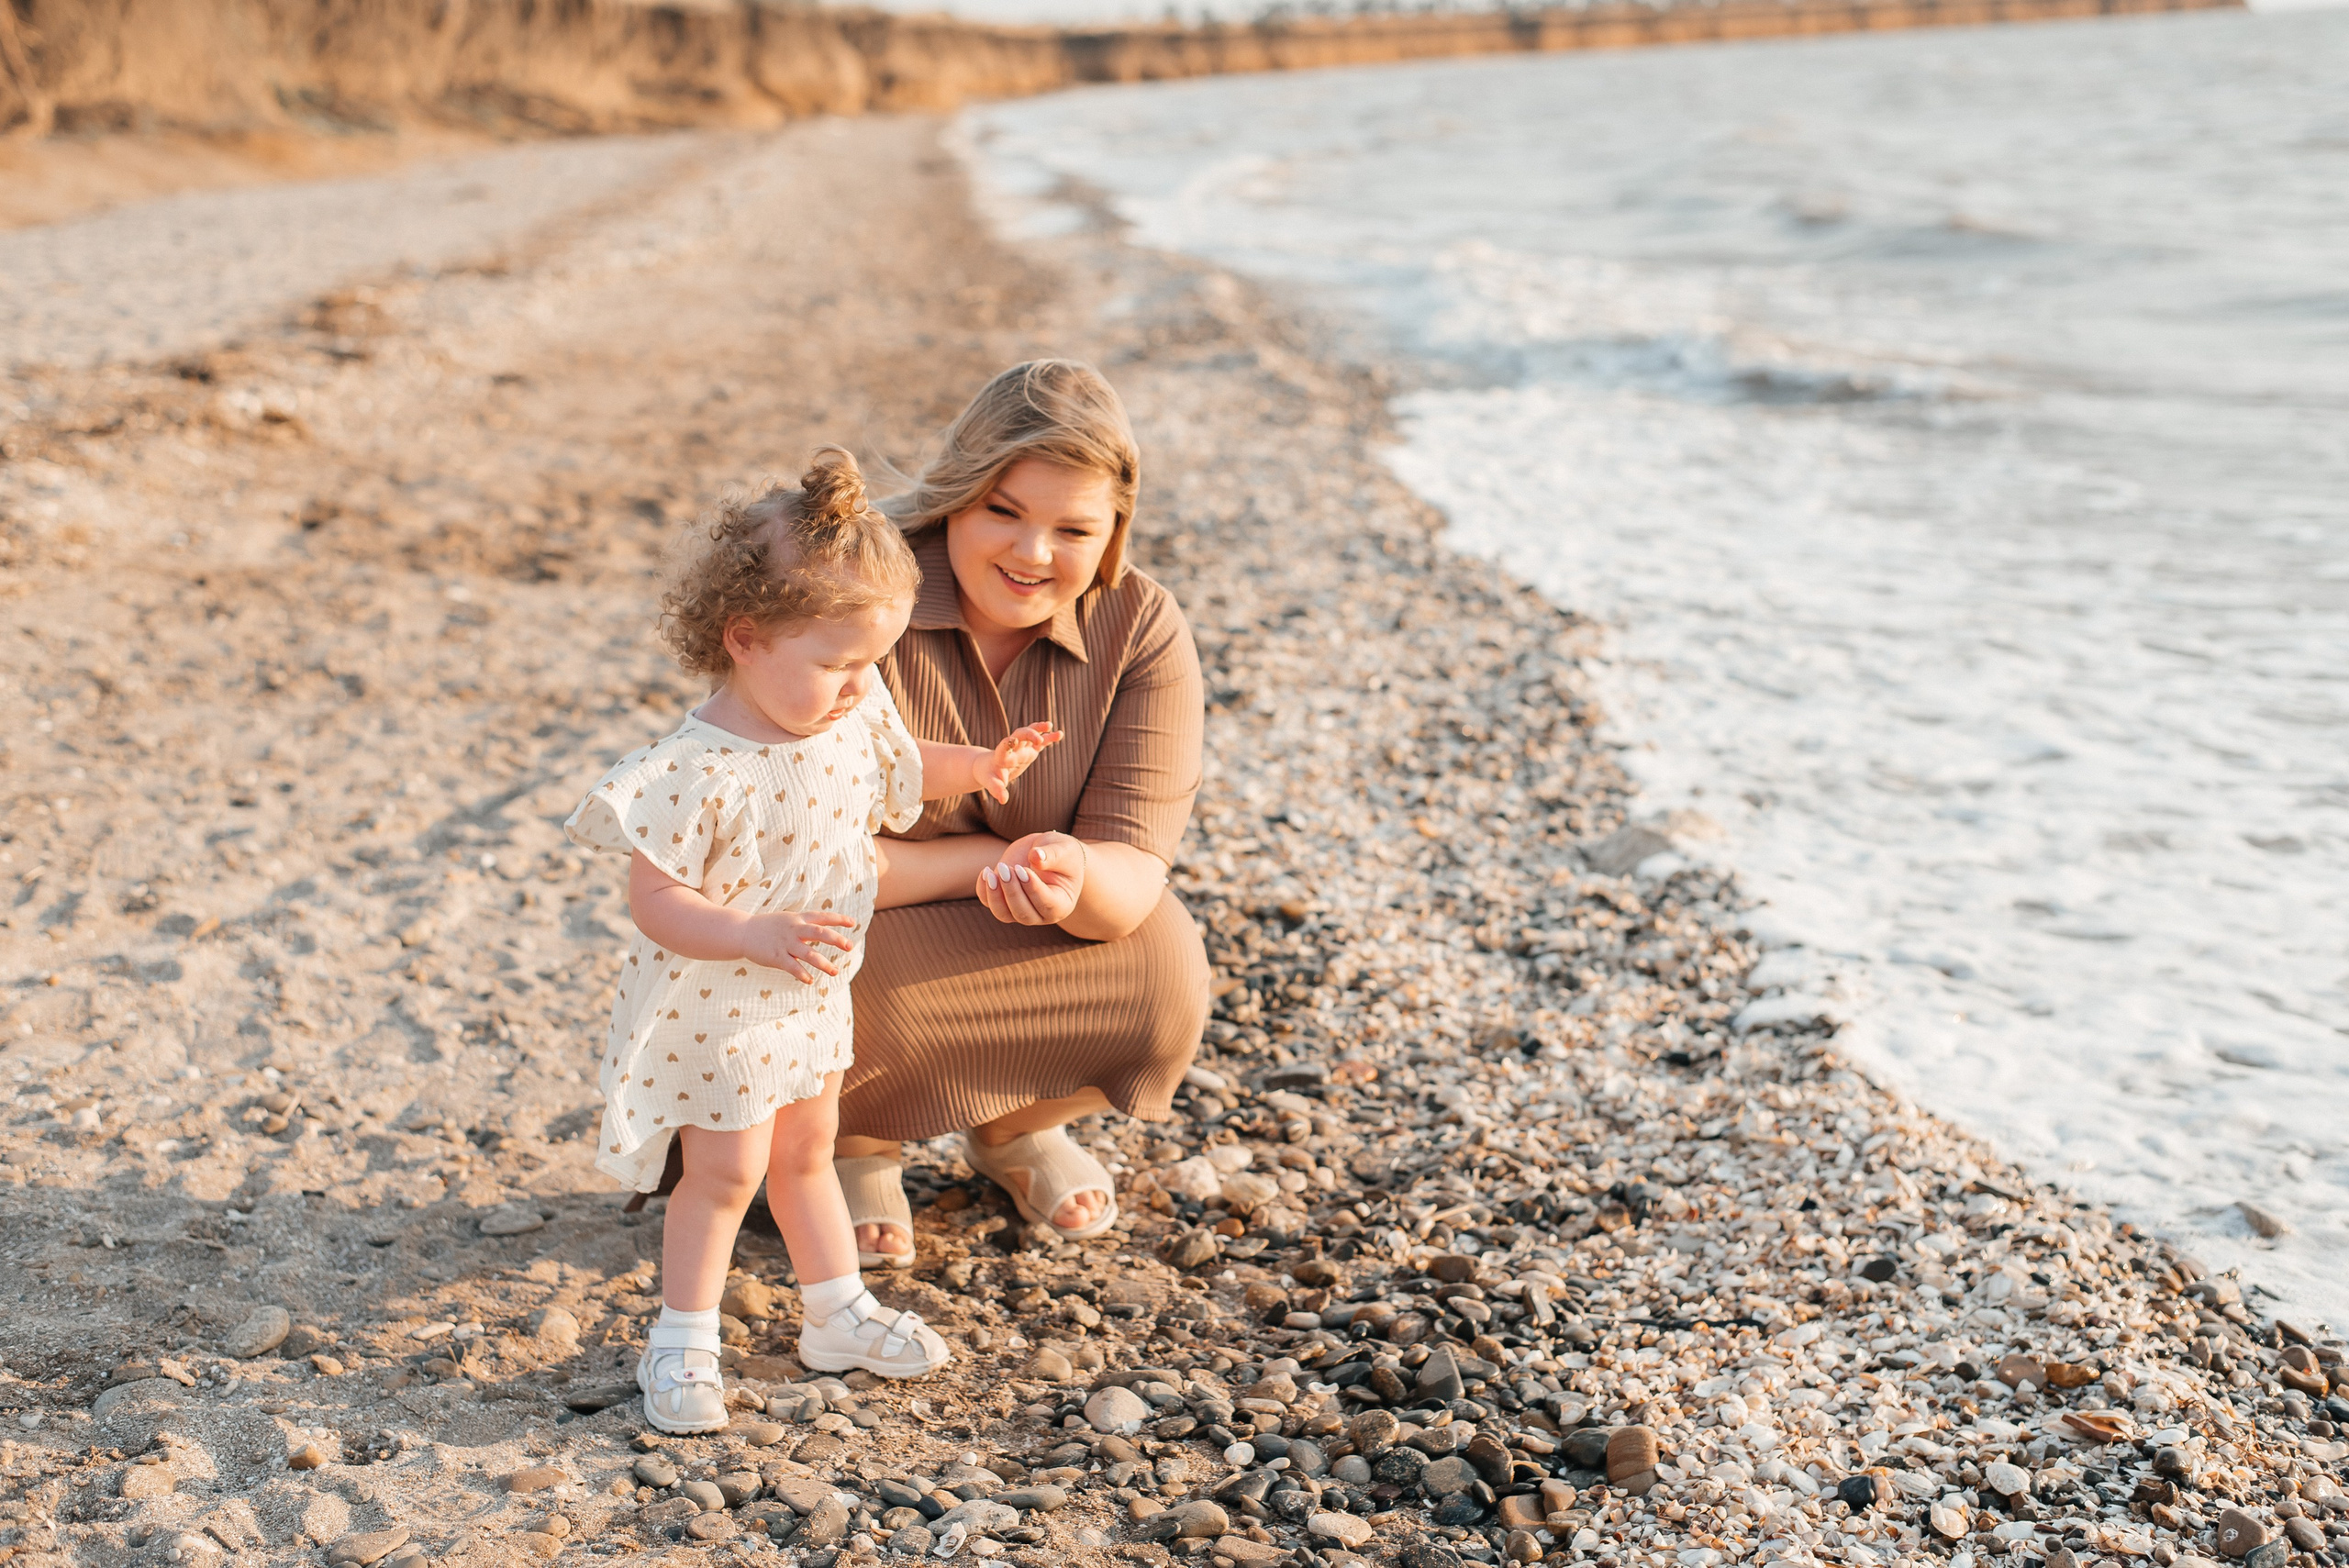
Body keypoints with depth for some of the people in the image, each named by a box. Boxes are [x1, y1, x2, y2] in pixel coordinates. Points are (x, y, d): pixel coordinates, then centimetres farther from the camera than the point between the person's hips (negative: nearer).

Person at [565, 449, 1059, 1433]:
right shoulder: (701, 770, -32)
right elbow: (653, 898, -28)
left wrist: (978, 766, -1)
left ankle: (837, 1314, 37)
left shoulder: (852, 715, -10)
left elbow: (895, 768, 14)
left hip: (811, 999, 7)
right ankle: (680, 1348, 22)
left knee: (806, 1154, 21)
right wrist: (756, 935, -40)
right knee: (727, 1169, 3)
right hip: (713, 1009, -7)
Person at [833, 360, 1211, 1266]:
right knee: (874, 1005, -36)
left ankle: (1014, 1128, 10)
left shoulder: (1144, 631, -15)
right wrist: (992, 861, -24)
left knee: (1162, 985, -26)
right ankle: (855, 1142, 4)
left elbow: (1134, 875, -21)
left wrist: (1074, 877, -45)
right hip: (858, 925, -3)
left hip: (1039, 945, 3)